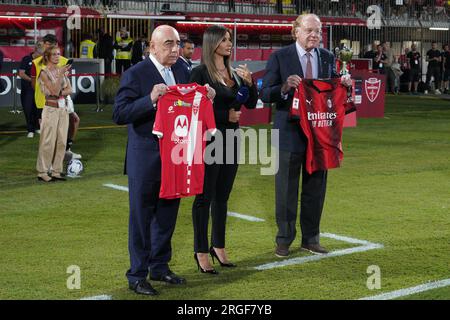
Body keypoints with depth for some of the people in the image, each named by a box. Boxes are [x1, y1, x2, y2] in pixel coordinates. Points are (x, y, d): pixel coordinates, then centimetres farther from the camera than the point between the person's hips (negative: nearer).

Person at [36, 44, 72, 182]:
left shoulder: (62, 70, 10)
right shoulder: (44, 72, -8)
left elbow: (69, 89, 7)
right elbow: (54, 91, -17)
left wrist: (61, 92, -13)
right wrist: (61, 74, -24)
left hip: (63, 108, 6)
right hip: (51, 109, -6)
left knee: (61, 141, 6)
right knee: (48, 142, -3)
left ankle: (56, 171, 14)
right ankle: (42, 172, 5)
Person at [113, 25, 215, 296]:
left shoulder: (180, 73, 8)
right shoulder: (135, 75, -13)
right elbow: (120, 115, -20)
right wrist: (150, 99, -31)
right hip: (145, 160, -7)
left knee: (167, 216, 16)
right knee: (141, 218, 3)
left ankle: (160, 267, 31)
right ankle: (137, 276, 14)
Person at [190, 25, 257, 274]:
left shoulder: (234, 72, 11)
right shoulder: (200, 73, -9)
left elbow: (251, 104, 11)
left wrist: (249, 82, -6)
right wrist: (225, 116, -13)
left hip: (230, 139, 7)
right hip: (209, 140, -7)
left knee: (222, 195, 13)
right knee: (205, 196, -1)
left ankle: (218, 246, 22)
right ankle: (201, 251, 6)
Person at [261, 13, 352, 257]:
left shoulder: (327, 58, 7)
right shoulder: (280, 57, -6)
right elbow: (265, 94, -8)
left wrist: (344, 85, -7)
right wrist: (284, 87, -26)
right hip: (290, 132, -4)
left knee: (315, 187, 11)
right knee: (286, 188, 5)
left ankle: (310, 238, 24)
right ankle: (284, 239, 18)